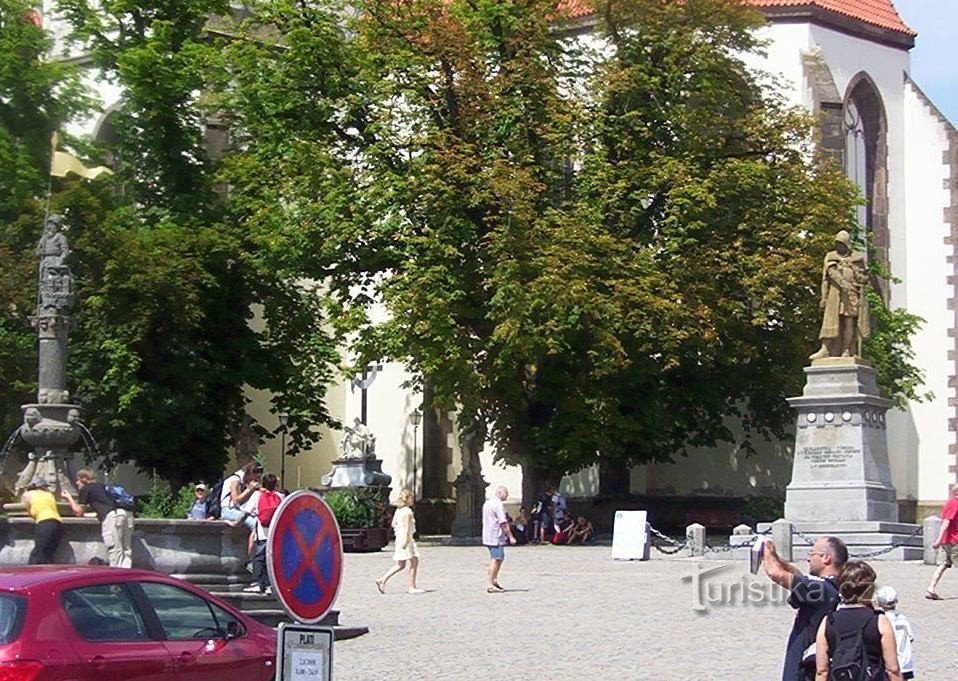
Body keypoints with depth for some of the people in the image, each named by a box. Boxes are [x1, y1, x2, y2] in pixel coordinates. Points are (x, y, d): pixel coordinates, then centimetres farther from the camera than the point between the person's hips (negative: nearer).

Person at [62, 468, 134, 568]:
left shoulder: (84, 489, 13)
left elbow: (78, 512, 19)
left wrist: (69, 498, 31)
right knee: (126, 550, 7)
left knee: (114, 551, -6)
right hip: (126, 513, 7)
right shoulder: (101, 486, 32)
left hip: (112, 516, -7)